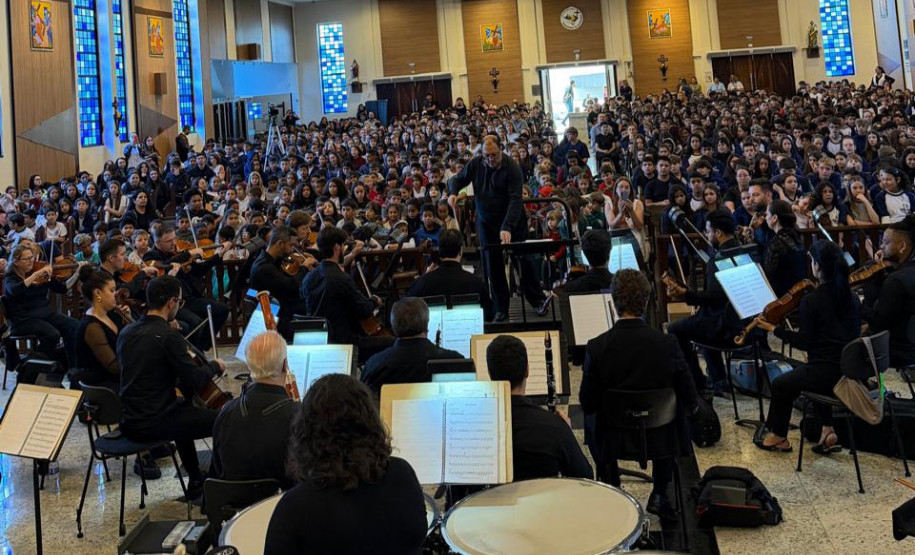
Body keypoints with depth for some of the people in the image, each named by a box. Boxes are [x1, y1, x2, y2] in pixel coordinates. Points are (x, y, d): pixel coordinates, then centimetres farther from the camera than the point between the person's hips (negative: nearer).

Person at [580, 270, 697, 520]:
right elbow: (690, 400, -10)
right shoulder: (667, 344, -19)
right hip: (659, 437, 0)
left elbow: (588, 403, -10)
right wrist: (690, 405, 14)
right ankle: (660, 494, 31)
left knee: (592, 417, 32)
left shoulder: (597, 347, -20)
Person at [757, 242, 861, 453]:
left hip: (826, 371, -7)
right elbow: (853, 333, 15)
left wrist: (773, 329, -4)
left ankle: (778, 437, 31)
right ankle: (827, 429, 24)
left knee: (780, 385, 17)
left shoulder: (810, 301, -16)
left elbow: (804, 342, -12)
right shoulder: (852, 297, 5)